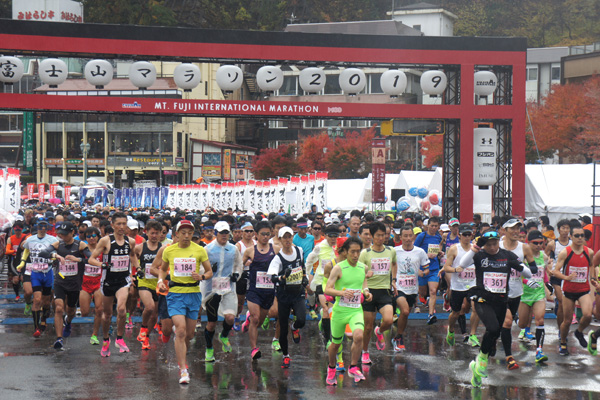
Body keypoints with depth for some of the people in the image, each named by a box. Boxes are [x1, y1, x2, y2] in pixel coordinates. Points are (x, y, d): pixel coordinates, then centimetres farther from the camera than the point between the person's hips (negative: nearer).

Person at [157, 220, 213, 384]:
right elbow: (163, 268, 19)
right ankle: (183, 370, -16)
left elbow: (210, 272, 7)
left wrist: (201, 276, -14)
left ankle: (181, 358, 38)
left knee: (189, 334, 8)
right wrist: (160, 280, 0)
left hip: (194, 293, 2)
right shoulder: (168, 251, 2)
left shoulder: (199, 250, 1)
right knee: (181, 330, -17)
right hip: (175, 293, -2)